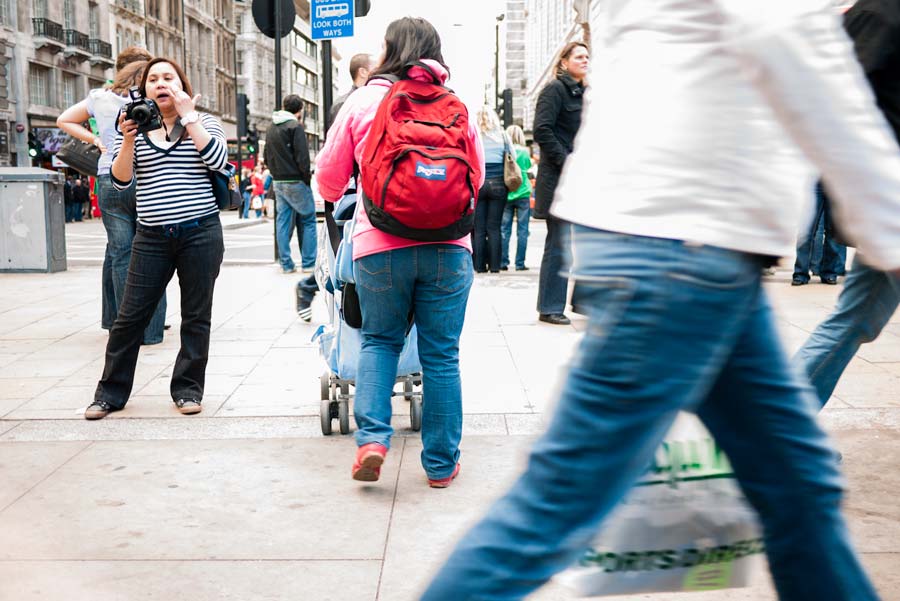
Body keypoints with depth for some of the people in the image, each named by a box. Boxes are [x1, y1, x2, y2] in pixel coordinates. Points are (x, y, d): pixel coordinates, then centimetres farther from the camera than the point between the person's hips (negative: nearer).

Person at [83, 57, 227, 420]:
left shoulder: (204, 122, 5)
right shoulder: (134, 126, 9)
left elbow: (217, 159, -14)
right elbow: (121, 180, 1)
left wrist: (188, 116, -12)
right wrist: (127, 141, -13)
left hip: (200, 233, -1)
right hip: (152, 237, 2)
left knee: (196, 316, 5)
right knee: (130, 315, 3)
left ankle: (188, 390, 17)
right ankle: (111, 392, 15)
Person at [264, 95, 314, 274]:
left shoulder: (271, 128, 12)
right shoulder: (295, 127, -11)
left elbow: (267, 157, 16)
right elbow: (302, 157, -16)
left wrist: (276, 173, 15)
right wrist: (307, 177, -5)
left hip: (278, 182, 7)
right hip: (295, 181, -7)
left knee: (282, 222, 8)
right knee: (308, 220, 3)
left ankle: (286, 263, 9)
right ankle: (308, 262, 1)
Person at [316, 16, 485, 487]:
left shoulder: (363, 101, 2)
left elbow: (329, 177, 9)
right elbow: (476, 178, 17)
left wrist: (334, 200, 33)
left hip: (380, 245, 0)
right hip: (448, 246, 1)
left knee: (379, 339, 19)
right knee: (441, 354, 8)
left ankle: (372, 437, 2)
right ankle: (441, 464, 16)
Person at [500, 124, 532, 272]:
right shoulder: (524, 152, -4)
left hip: (506, 195, 2)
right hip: (523, 194, -2)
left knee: (504, 230, 6)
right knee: (522, 230, 1)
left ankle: (503, 262, 5)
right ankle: (520, 263, -1)